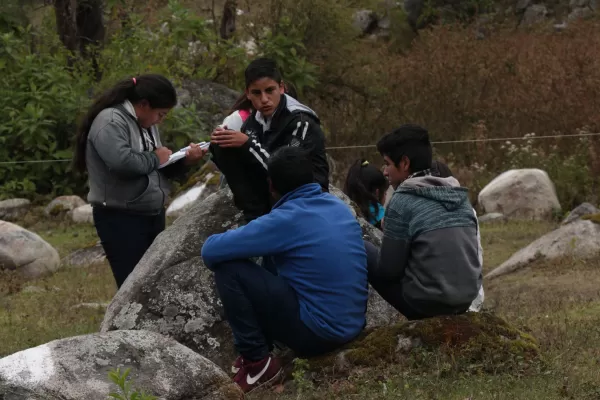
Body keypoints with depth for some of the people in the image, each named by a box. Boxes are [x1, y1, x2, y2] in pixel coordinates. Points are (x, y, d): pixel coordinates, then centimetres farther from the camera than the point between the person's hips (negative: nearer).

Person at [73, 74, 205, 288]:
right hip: (121, 220, -9)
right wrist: (155, 158, -14)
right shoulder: (110, 121, -16)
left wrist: (184, 160, 2)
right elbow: (122, 162, -31)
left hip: (152, 217, 9)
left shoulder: (145, 124, 14)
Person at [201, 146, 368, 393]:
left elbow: (210, 251, -13)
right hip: (352, 325, 8)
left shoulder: (286, 219, -16)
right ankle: (259, 348, 23)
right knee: (271, 262, 24)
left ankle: (257, 361, 0)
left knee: (228, 269, -6)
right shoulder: (339, 206, 7)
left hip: (318, 332, -8)